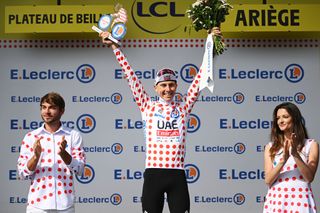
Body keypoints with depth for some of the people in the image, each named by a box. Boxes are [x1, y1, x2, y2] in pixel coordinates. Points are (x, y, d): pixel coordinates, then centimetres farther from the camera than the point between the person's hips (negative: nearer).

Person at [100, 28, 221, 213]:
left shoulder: (183, 108, 8)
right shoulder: (148, 107, 7)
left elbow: (199, 79, 6)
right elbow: (131, 77, 6)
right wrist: (115, 47, 6)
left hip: (177, 176, 1)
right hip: (153, 175, -1)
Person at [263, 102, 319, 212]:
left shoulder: (311, 145, 3)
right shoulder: (271, 147, 7)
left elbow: (309, 177, -5)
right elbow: (268, 180, -1)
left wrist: (295, 154, -16)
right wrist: (283, 160, -15)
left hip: (300, 199, -1)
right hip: (277, 199, 2)